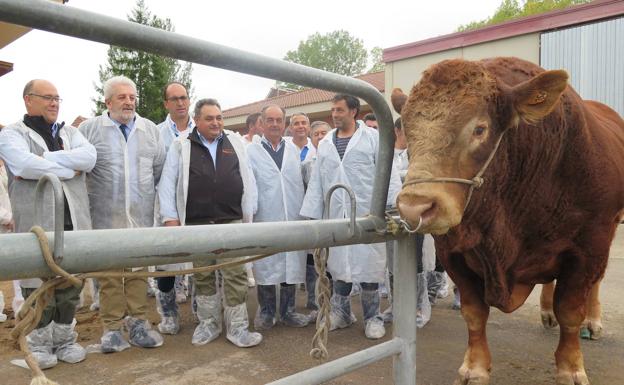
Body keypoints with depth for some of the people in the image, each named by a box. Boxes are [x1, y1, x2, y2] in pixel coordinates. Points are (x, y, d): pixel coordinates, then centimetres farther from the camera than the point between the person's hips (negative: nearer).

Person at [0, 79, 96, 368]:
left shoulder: (69, 132, 16)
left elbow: (89, 157, -5)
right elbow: (24, 165, -17)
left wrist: (43, 161, -12)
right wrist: (68, 170, -8)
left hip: (73, 222, 4)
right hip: (37, 224, -4)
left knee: (71, 283, 10)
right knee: (39, 286, 5)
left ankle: (64, 338, 26)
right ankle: (40, 342, 22)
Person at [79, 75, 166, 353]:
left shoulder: (151, 130, 10)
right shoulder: (89, 129, 2)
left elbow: (159, 169, 12)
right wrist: (93, 195, 4)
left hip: (142, 215, 2)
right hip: (105, 216, -2)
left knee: (139, 268, 6)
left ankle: (138, 322, 15)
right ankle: (112, 328, 13)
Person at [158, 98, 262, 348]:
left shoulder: (235, 142, 8)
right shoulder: (181, 146, 4)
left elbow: (247, 179, 8)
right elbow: (168, 183, 3)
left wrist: (249, 215, 4)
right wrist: (170, 217, -3)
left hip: (232, 222, 0)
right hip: (196, 224, 0)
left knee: (235, 275, 2)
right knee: (203, 277, 11)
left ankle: (237, 327, 13)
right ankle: (208, 324, 26)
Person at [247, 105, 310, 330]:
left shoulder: (294, 150, 12)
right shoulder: (251, 151, 2)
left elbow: (301, 181, 13)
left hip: (293, 219, 3)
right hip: (265, 219, -3)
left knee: (292, 266, 8)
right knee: (265, 268, 5)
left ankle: (288, 311, 22)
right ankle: (266, 312, 20)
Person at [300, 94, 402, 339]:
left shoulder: (373, 138, 0)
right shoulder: (324, 144, 11)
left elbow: (388, 174, -4)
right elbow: (316, 181, 11)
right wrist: (311, 214, 8)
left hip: (367, 213, -3)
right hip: (335, 214, 4)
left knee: (368, 264, 3)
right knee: (338, 264, 9)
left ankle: (372, 317, 20)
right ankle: (341, 312, 26)